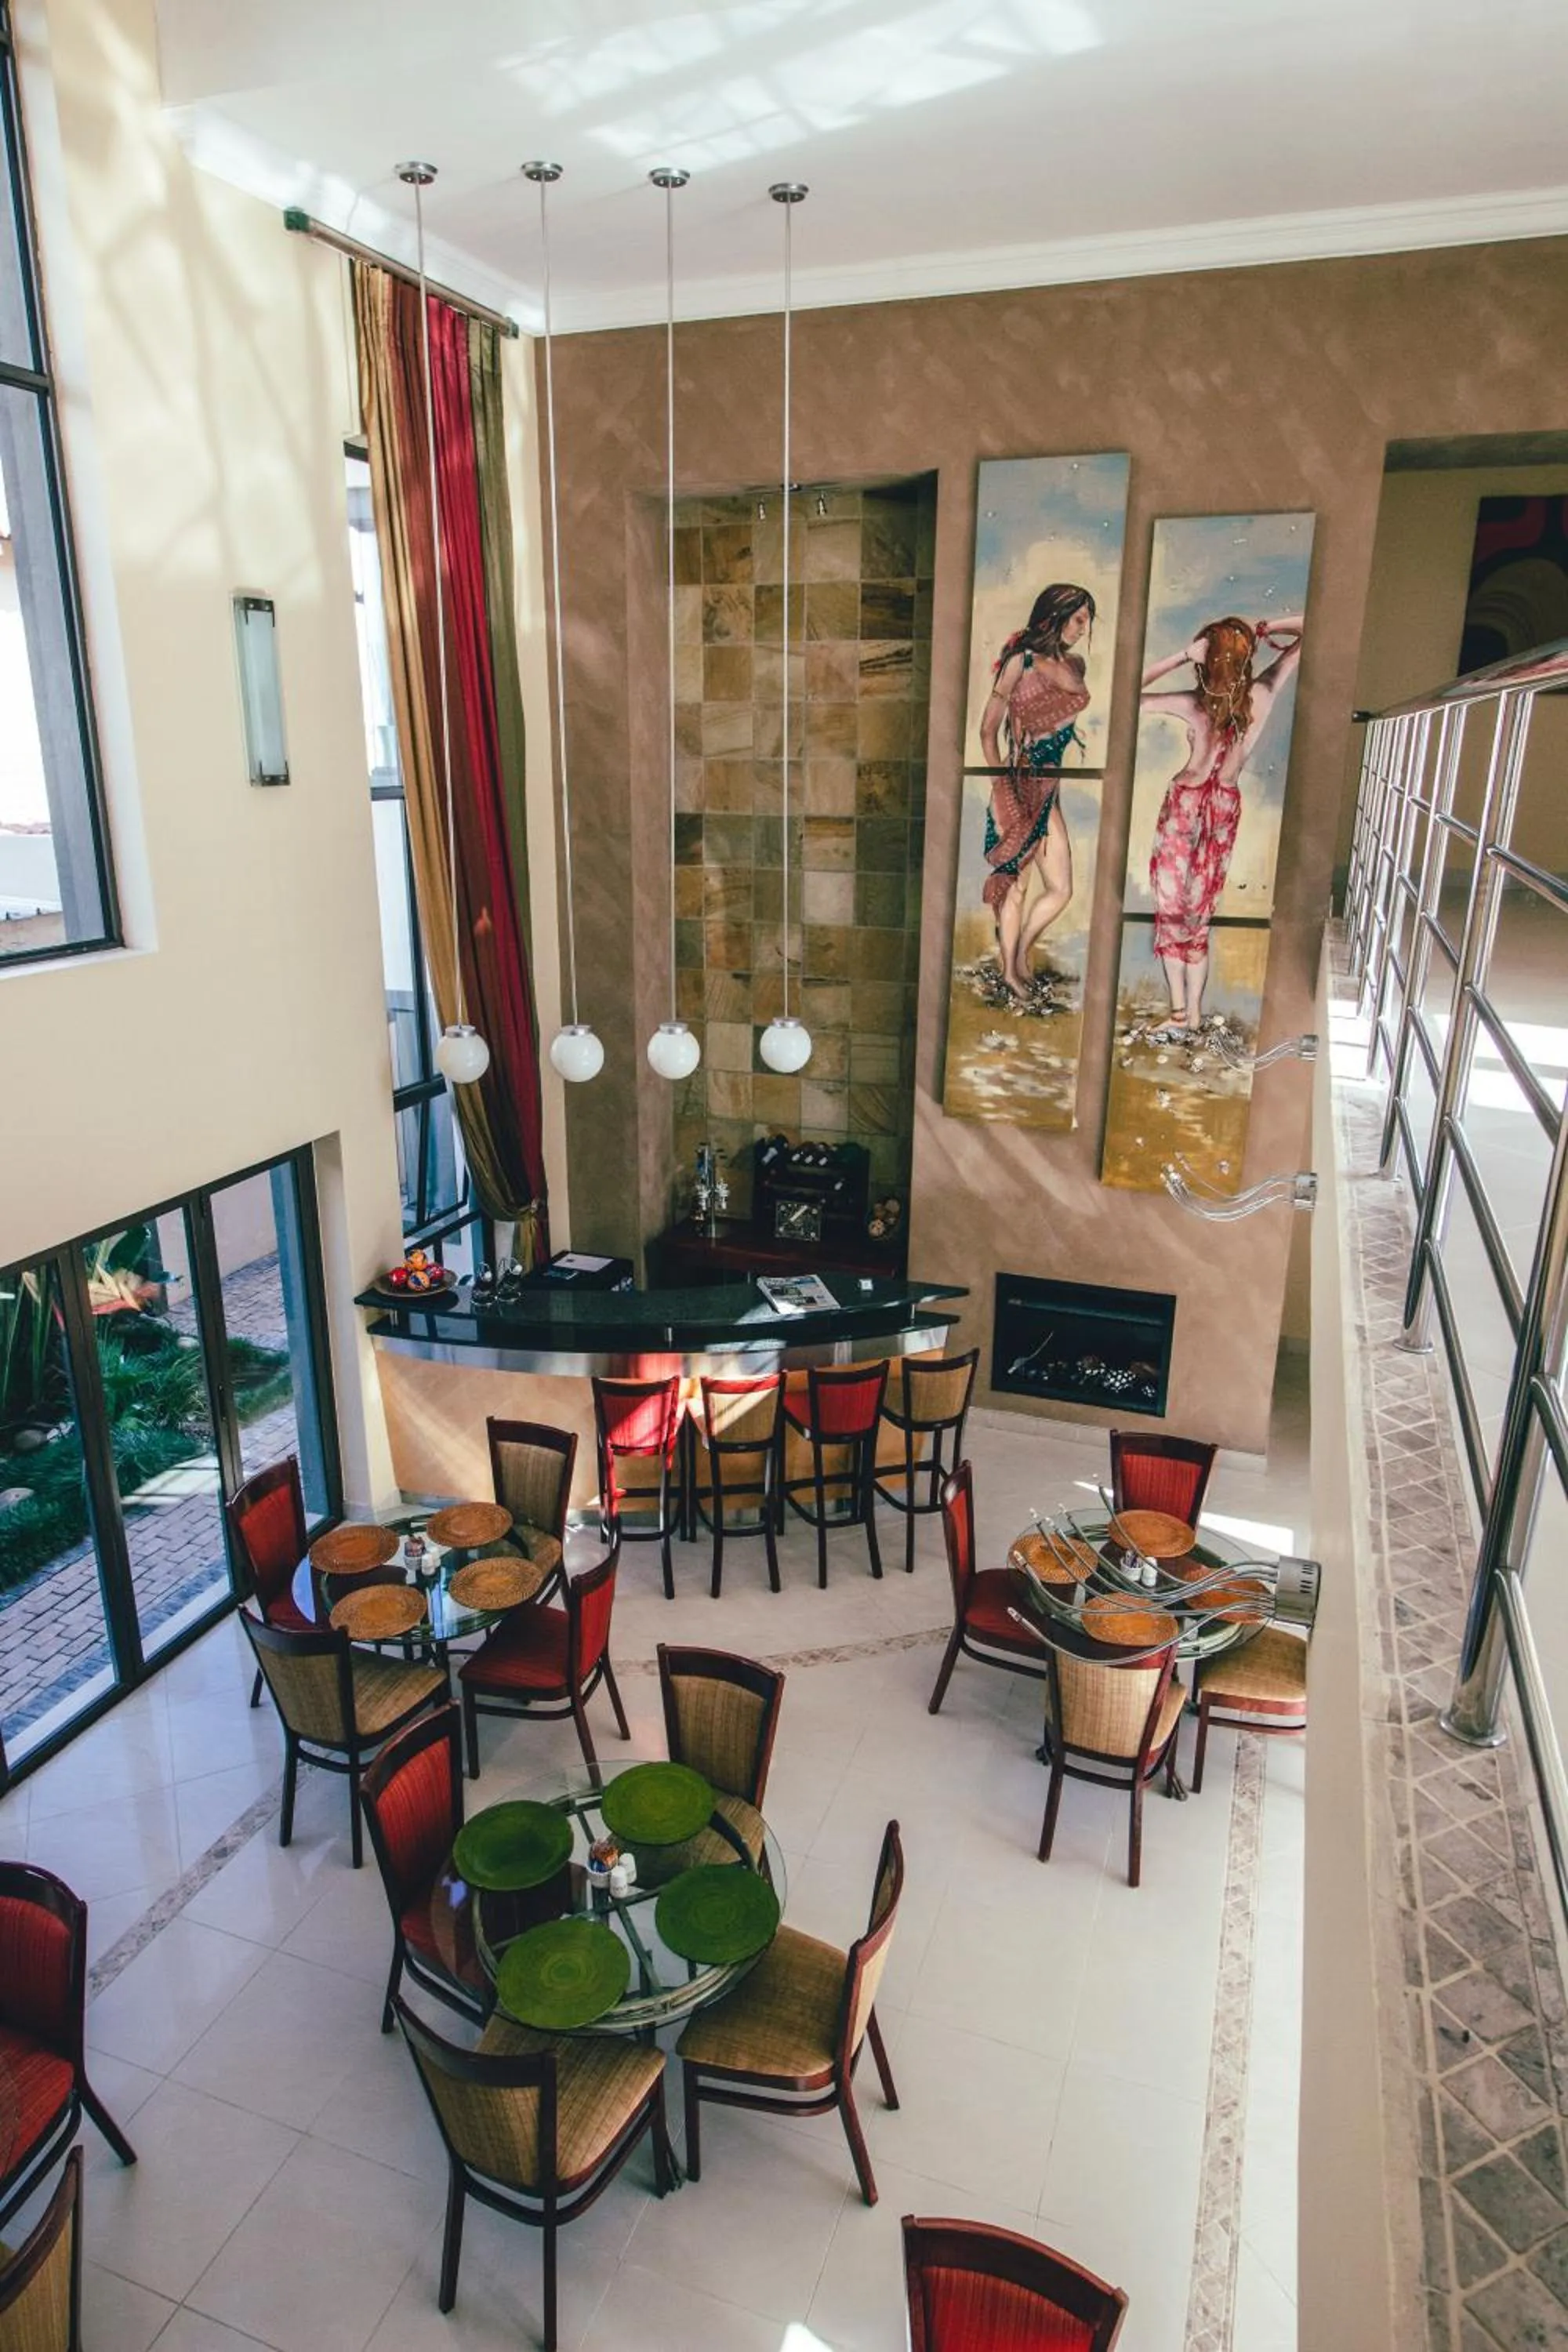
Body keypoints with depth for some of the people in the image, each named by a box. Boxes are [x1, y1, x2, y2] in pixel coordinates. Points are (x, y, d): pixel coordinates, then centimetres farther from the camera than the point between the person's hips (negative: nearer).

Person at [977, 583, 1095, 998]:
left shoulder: (1074, 663, 14)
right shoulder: (1020, 661, -7)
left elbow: (1071, 684, -6)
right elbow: (988, 730, -7)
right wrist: (1002, 783, -11)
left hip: (1048, 787, 6)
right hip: (1019, 787, -6)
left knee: (1061, 889, 4)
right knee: (1016, 884, 2)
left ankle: (1020, 954, 25)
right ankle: (1010, 971, 16)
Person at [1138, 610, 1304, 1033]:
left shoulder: (1193, 703, -17)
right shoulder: (1263, 694, -9)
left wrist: (1180, 657, -16)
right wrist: (1261, 630, -8)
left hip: (1185, 805, -3)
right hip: (1225, 808, 4)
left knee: (1173, 910, 5)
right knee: (1197, 917, 11)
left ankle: (1180, 1009, 2)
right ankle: (1194, 1012, 12)